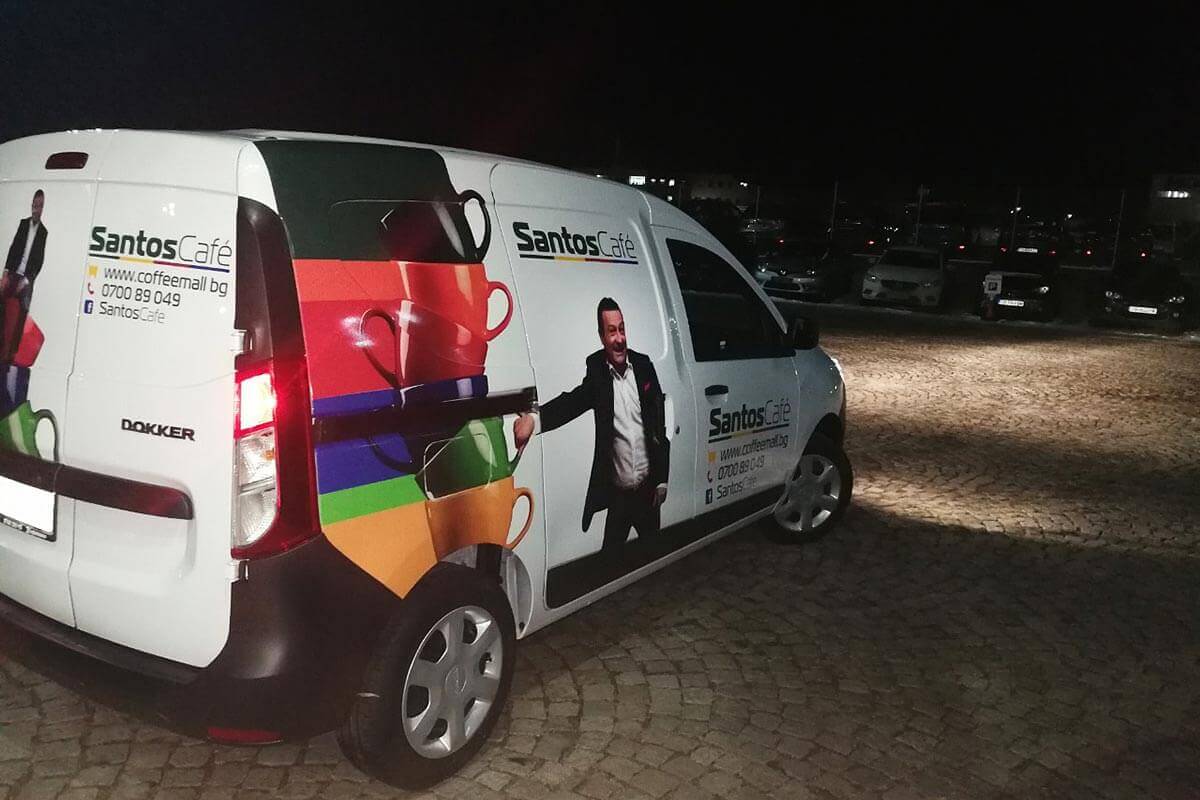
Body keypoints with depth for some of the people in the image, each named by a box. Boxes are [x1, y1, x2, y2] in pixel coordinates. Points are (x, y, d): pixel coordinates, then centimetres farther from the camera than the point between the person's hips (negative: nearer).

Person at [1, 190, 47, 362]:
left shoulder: (44, 231, -7)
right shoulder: (23, 223, 9)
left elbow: (39, 260, -8)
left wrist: (26, 280, -11)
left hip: (28, 280, -4)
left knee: (20, 316, -4)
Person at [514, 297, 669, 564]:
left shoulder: (643, 364, 0)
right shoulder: (595, 369, -7)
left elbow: (660, 423, 3)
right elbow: (572, 401, -24)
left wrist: (662, 479, 3)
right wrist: (534, 418, -45)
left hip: (648, 487, 2)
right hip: (618, 492, -2)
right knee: (611, 556, 4)